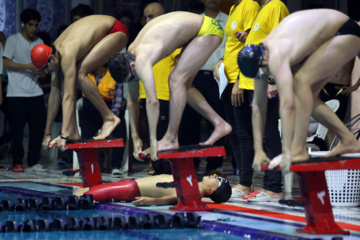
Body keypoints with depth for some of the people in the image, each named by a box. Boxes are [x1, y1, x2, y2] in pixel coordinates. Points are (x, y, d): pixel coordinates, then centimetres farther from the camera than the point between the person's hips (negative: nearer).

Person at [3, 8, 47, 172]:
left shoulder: (39, 42, 15)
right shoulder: (13, 40, 0)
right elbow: (6, 63, -8)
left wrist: (42, 71, -6)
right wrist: (28, 66, -16)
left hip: (35, 92, 5)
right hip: (16, 93, -5)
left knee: (38, 127, -1)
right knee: (17, 129, -3)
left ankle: (33, 162, 7)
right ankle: (17, 162, 5)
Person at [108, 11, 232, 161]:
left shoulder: (141, 60, -28)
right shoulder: (131, 53, 0)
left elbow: (152, 101, -33)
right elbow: (132, 99, 7)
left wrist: (153, 141, -29)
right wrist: (135, 139, 8)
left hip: (208, 29, -10)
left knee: (176, 80, -16)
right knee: (183, 85, 10)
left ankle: (171, 139, -12)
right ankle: (220, 124, 15)